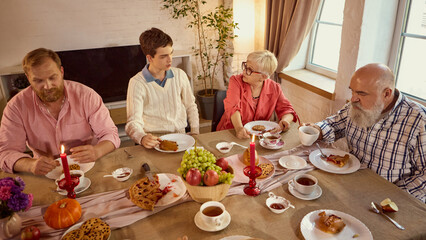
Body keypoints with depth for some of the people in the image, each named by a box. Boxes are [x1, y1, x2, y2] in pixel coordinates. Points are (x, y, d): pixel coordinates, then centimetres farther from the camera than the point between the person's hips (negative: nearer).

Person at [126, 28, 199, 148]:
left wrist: (195, 133, 5)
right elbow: (133, 121, -10)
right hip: (155, 140, -2)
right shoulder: (137, 83, -6)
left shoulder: (180, 75, 7)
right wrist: (142, 138, -32)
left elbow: (190, 106, 17)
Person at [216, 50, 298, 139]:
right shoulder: (236, 81, -7)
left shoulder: (274, 88, 0)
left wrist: (285, 120, -20)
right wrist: (239, 128, -38)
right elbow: (233, 107, -20)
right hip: (232, 132, -2)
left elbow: (286, 109, 5)